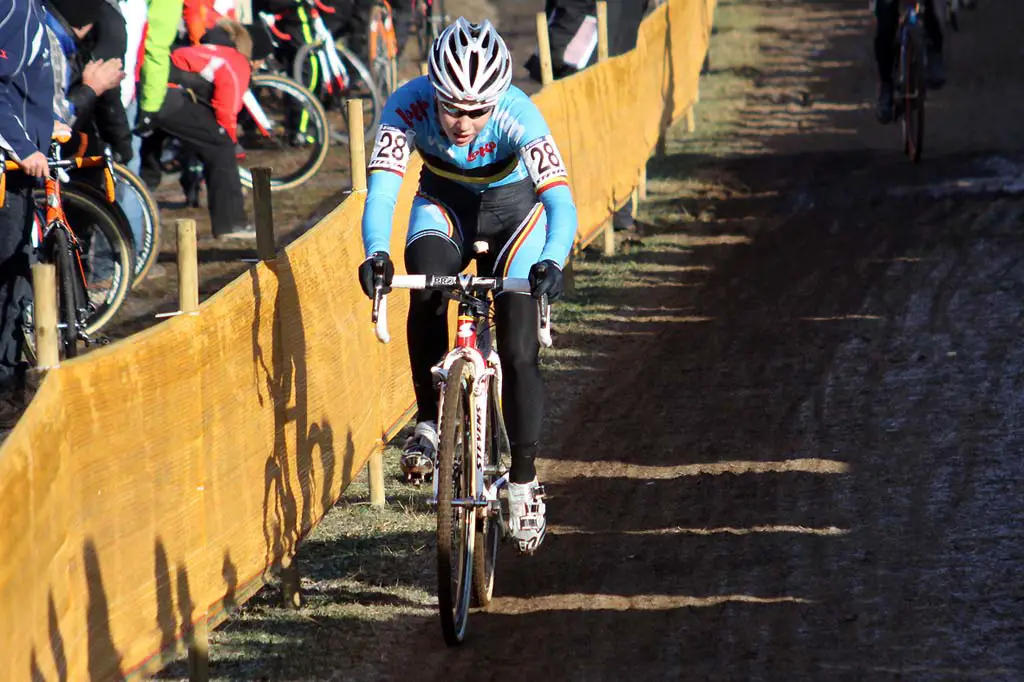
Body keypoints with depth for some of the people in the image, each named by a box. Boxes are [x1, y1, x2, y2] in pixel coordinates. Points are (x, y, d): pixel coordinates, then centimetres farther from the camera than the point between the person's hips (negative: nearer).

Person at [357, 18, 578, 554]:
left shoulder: (517, 115, -35)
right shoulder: (409, 106, -31)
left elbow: (559, 198, -43)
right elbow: (382, 187, -39)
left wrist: (552, 260, -62)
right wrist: (376, 252, -59)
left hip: (512, 212, -1)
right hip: (444, 207, 1)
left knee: (519, 351, -9)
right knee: (426, 291, -31)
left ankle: (524, 481, 10)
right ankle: (430, 422, -13)